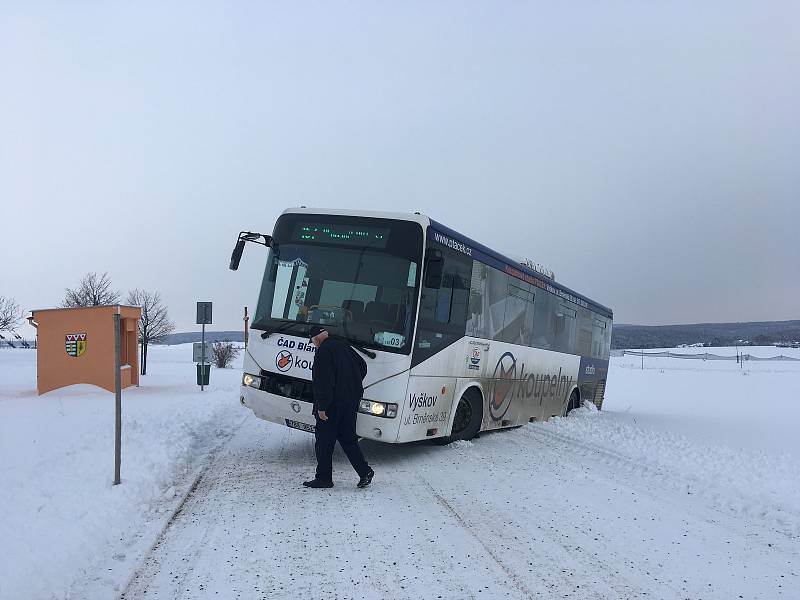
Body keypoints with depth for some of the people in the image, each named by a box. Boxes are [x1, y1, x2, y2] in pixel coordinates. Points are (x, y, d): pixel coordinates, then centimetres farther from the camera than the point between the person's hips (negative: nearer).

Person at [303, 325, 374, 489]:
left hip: (333, 405, -8)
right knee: (348, 439, 15)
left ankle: (323, 478, 10)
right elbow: (362, 366, 20)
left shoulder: (323, 352, -14)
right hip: (350, 403, 8)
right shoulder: (344, 346, 11)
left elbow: (324, 382, -21)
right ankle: (364, 471, 8)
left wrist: (321, 407, -19)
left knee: (324, 442, 4)